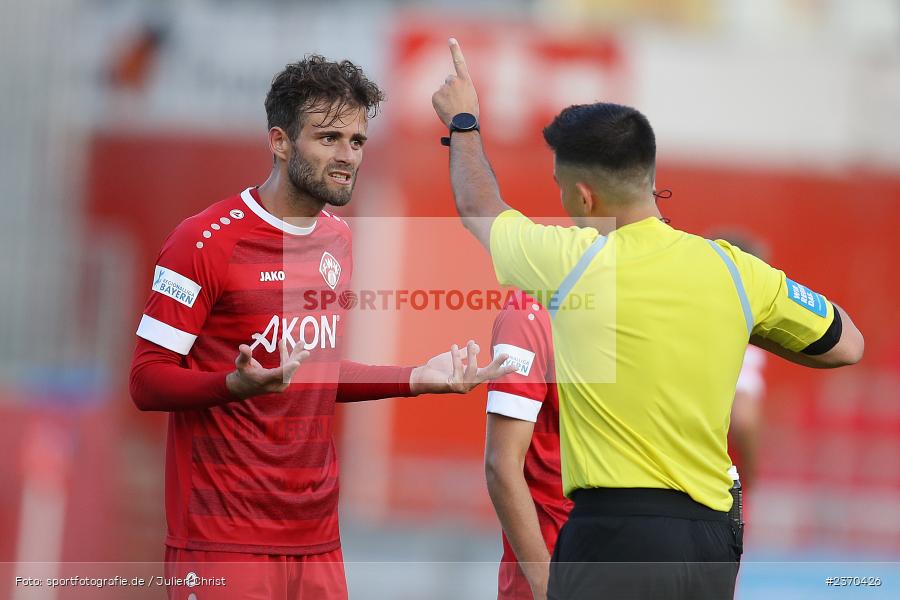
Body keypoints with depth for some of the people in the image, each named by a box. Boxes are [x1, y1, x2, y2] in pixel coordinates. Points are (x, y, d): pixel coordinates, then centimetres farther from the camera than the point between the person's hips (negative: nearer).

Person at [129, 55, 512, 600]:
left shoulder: (339, 239, 13)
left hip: (318, 536, 7)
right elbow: (148, 381, -12)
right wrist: (237, 385, -29)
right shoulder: (206, 241, -10)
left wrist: (417, 380, 12)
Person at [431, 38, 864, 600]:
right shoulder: (734, 269, 3)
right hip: (713, 539, 5)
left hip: (614, 534, -5)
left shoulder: (569, 263, -6)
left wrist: (462, 123, 37)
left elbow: (478, 206, 18)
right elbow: (846, 345, 18)